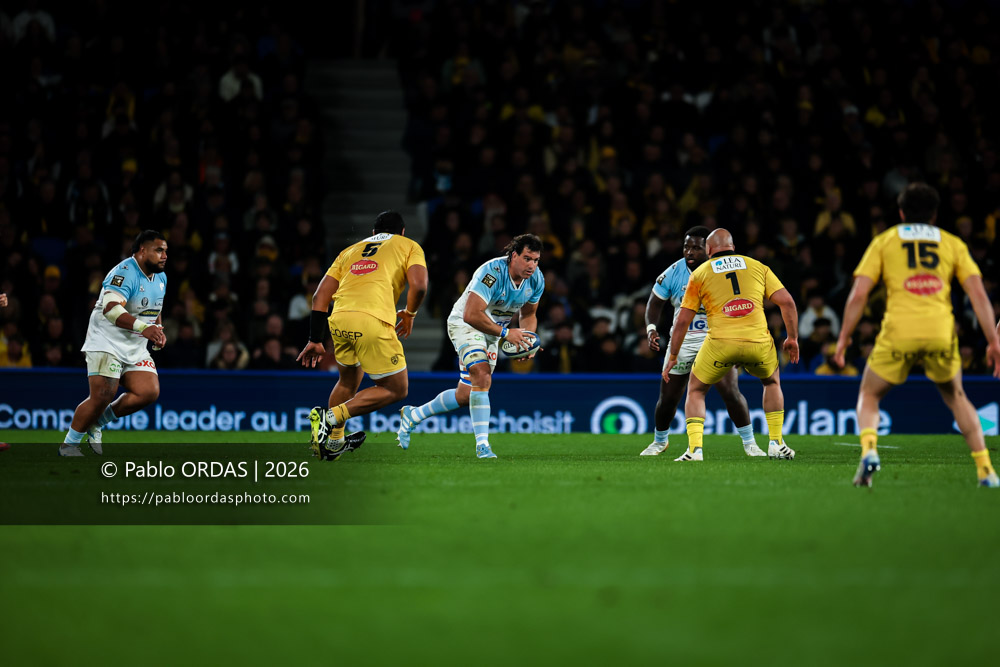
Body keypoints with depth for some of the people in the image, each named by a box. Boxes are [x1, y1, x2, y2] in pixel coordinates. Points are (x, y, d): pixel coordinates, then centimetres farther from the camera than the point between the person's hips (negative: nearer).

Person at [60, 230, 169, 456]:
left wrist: (158, 330, 10)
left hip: (136, 348, 8)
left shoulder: (160, 278, 11)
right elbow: (111, 309, -34)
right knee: (102, 396, -17)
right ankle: (69, 444, 1)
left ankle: (97, 423, 10)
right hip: (107, 342, -8)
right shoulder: (124, 274, -19)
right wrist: (143, 327, -44)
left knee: (149, 392, -8)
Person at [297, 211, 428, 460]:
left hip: (338, 318, 5)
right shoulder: (409, 246, 20)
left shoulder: (350, 251, 30)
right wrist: (409, 314, 20)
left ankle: (334, 442, 34)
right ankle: (331, 417, -7)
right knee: (396, 389, 7)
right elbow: (419, 285, 2)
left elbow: (320, 296, 22)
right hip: (373, 322, -5)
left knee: (349, 379, 30)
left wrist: (315, 340, 24)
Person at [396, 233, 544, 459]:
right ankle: (482, 444, -26)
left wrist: (527, 341, -11)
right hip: (465, 324, -7)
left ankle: (412, 415, 28)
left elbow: (528, 314, 8)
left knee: (465, 396, 8)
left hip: (493, 329, 7)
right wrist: (505, 333, -34)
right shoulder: (493, 272, -32)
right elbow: (471, 315, -36)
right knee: (482, 377, -29)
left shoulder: (536, 280, -9)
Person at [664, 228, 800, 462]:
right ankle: (776, 443, 25)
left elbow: (683, 321, 11)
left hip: (720, 344, -2)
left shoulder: (699, 273, 13)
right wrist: (792, 338, 18)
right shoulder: (757, 267, 16)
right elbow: (787, 302, 8)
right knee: (772, 382, 32)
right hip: (758, 342, 2)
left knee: (696, 390, 20)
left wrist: (673, 357, 20)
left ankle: (695, 448, 2)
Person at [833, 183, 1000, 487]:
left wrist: (844, 337, 11)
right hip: (941, 332, 1)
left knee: (869, 395, 17)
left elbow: (858, 293, 6)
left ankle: (869, 449, -12)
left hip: (898, 332, -1)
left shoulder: (884, 241, 16)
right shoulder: (952, 243, 18)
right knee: (956, 397, 25)